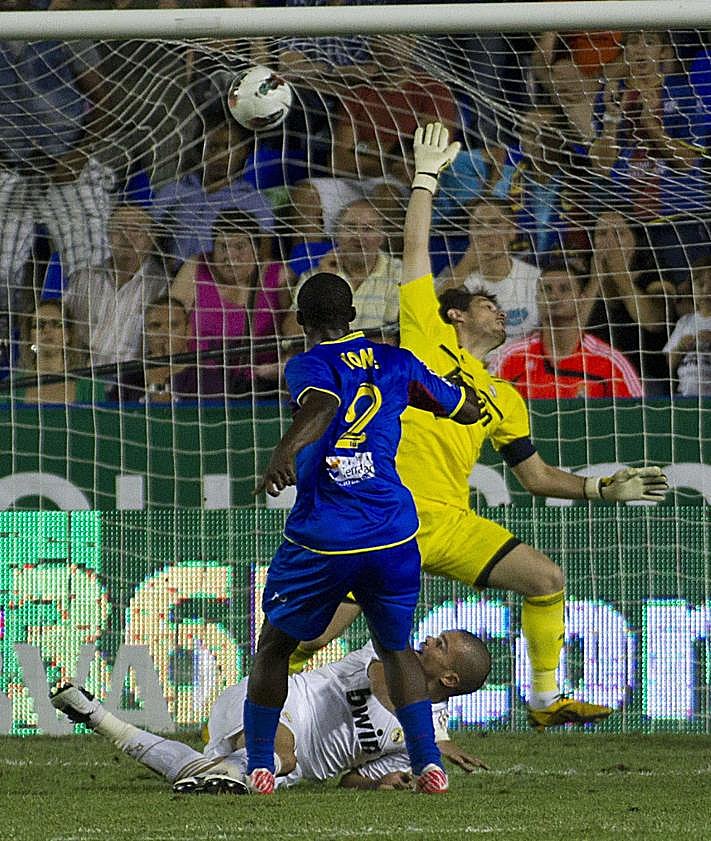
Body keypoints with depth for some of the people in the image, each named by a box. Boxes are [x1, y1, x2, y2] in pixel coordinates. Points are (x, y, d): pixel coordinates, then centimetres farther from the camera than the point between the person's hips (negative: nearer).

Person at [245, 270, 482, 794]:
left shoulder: (309, 366, -3)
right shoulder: (395, 362, 11)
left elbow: (323, 405, -27)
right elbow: (469, 411, 23)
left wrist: (287, 450, -44)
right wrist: (414, 389, 43)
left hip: (321, 541, -3)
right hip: (395, 535, 3)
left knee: (275, 645, 17)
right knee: (395, 648, 20)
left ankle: (258, 766, 17)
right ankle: (429, 763, 4)